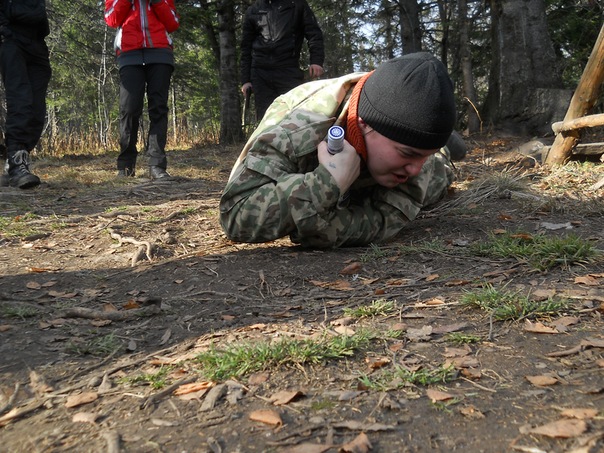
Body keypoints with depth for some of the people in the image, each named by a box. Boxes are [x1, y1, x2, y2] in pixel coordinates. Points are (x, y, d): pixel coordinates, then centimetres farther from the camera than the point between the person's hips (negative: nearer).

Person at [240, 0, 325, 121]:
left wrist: (316, 61, -12)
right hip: (260, 74, 2)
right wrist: (245, 80, 7)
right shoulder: (253, 11, 18)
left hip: (289, 71, -2)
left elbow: (313, 33, 6)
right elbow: (246, 49, 17)